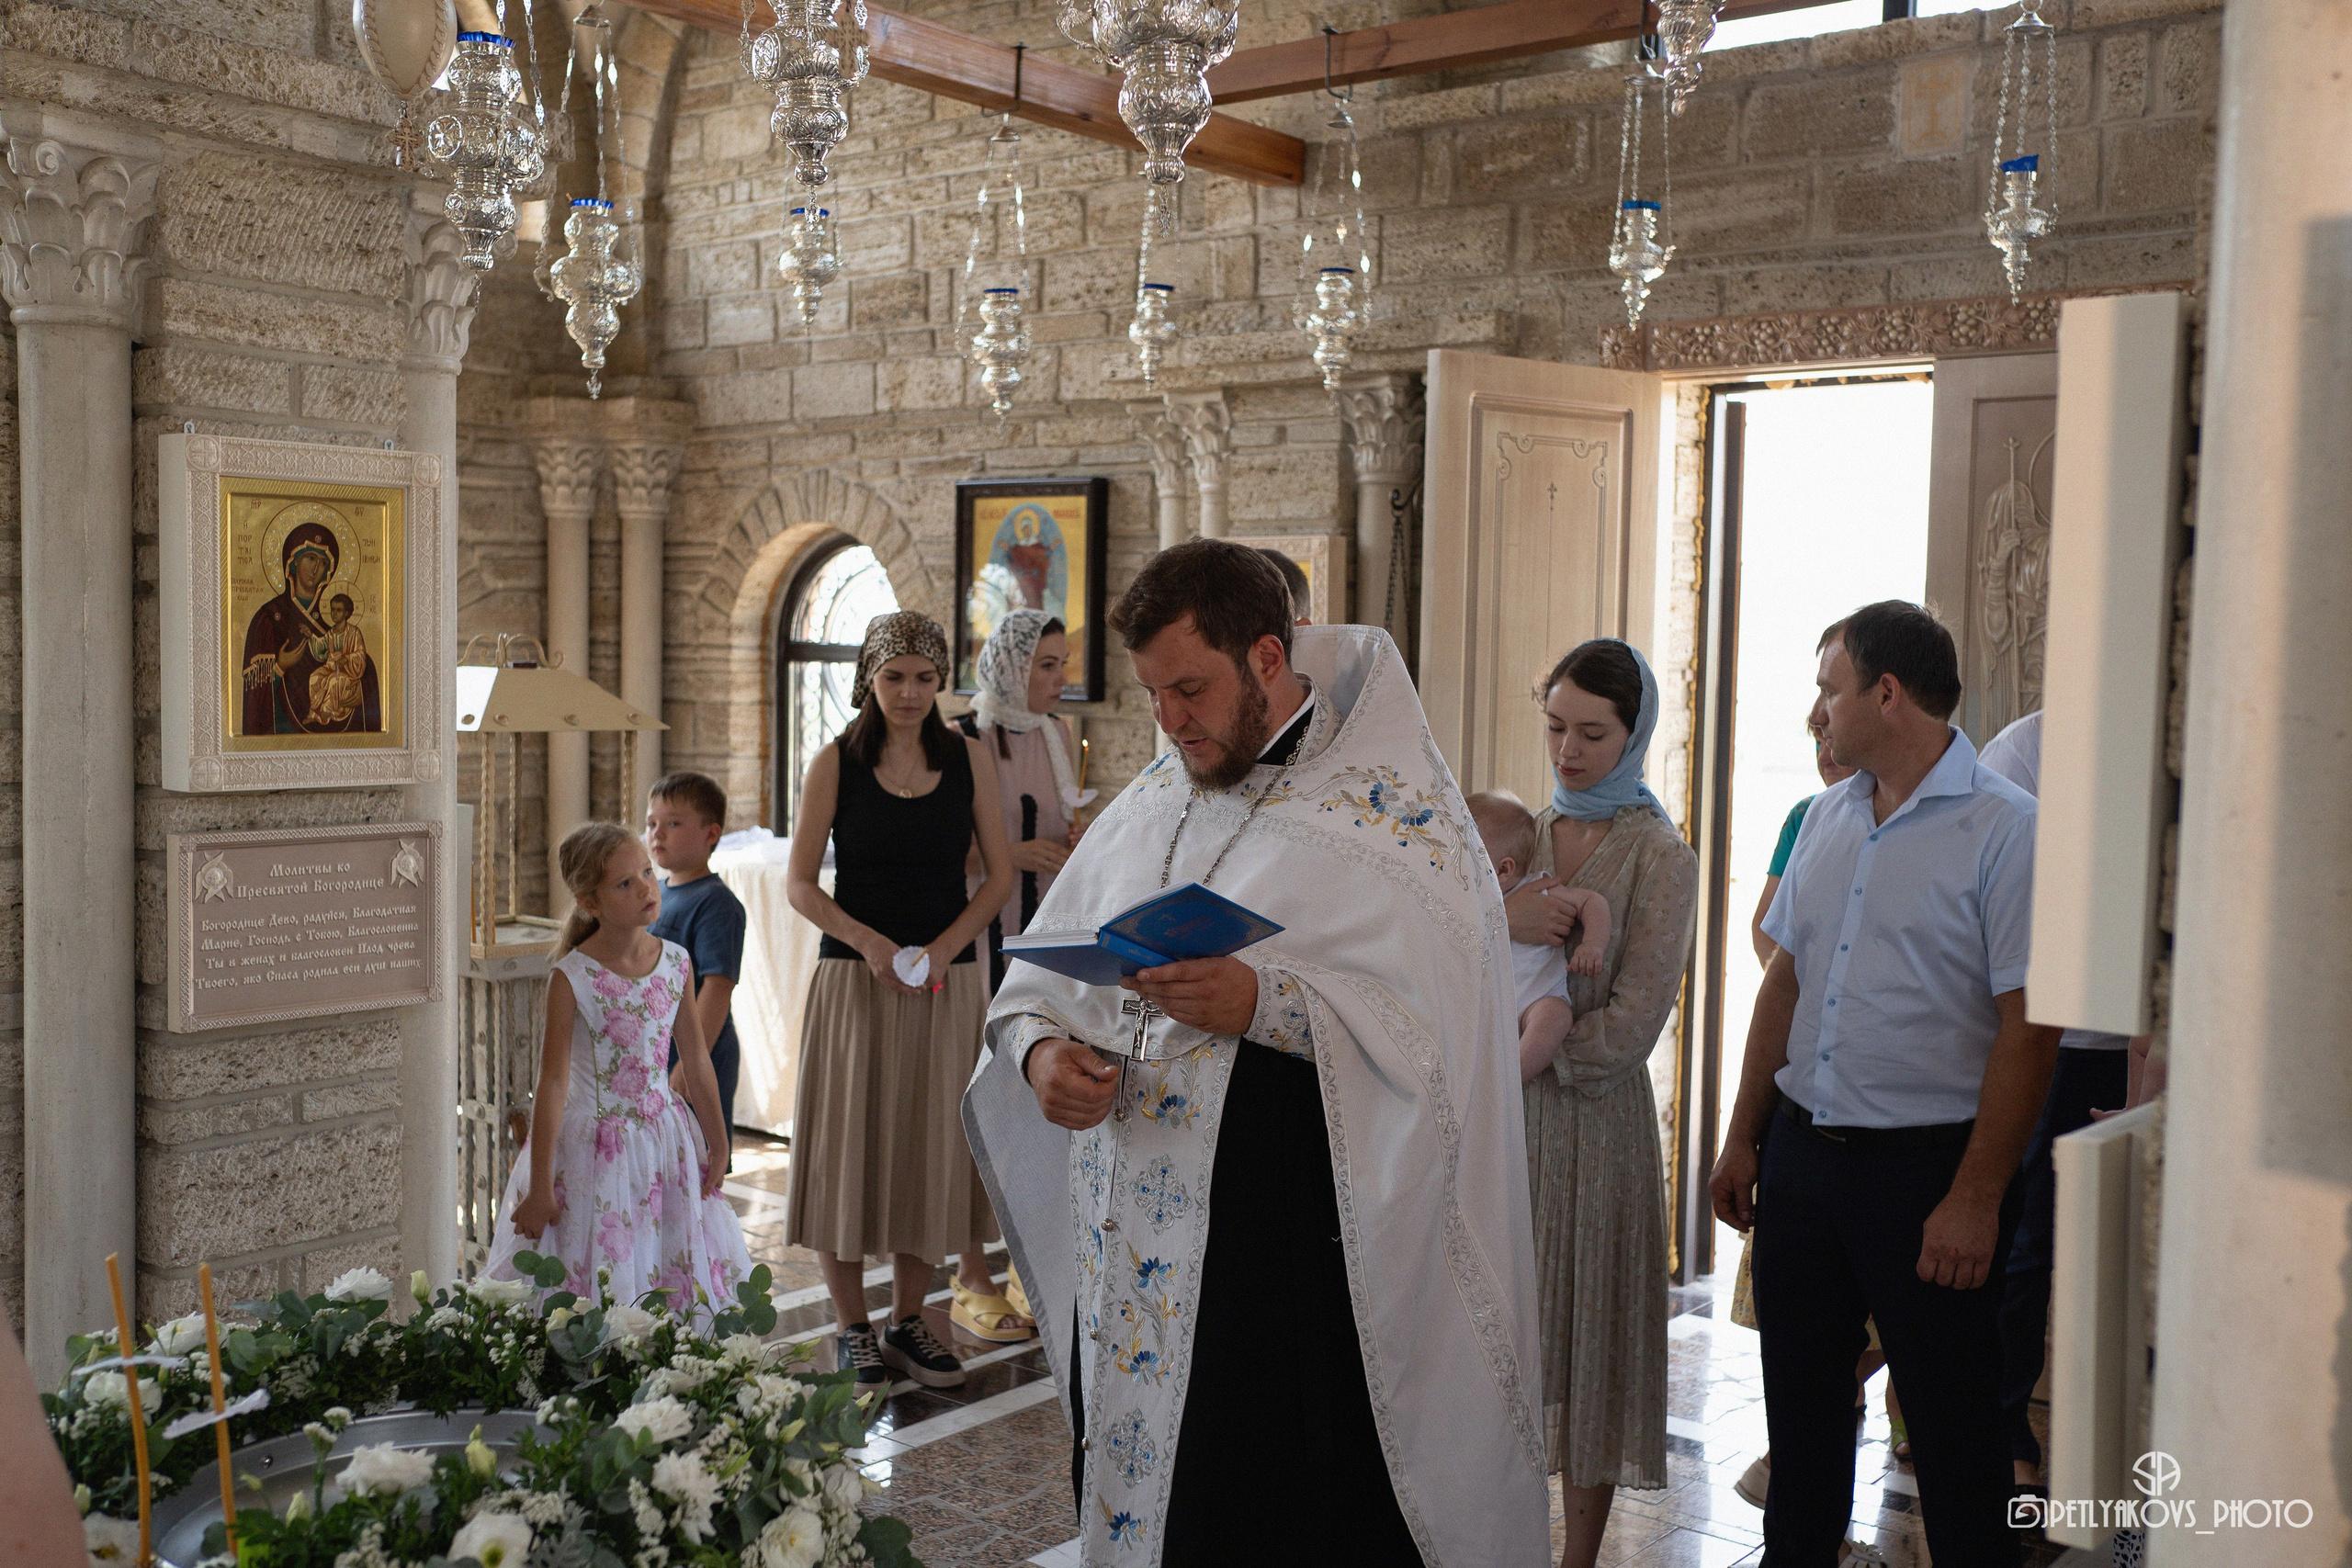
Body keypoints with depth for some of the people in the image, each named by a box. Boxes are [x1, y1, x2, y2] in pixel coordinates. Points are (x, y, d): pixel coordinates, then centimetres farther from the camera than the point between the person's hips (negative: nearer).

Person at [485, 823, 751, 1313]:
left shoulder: (676, 963, -1)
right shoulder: (571, 978, -14)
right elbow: (552, 1084, -12)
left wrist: (718, 1146, 15)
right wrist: (539, 1189, -10)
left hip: (666, 1143, 5)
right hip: (595, 1146, -4)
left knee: (680, 1281, 10)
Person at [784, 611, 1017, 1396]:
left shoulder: (969, 758, 5)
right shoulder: (836, 763, 0)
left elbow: (1000, 874, 4)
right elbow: (799, 883, -1)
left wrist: (941, 950, -10)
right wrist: (870, 943, -16)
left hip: (949, 979, 2)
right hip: (854, 978, -2)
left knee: (931, 1146, 5)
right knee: (849, 1144, 1)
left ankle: (908, 1320, 18)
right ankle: (851, 1326, 14)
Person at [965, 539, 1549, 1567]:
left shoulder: (1392, 808, -7)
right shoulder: (1149, 805, 13)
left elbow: (1436, 1024, -18)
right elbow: (1043, 971, 16)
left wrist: (1263, 1004, -27)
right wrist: (1040, 1046, -5)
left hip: (1296, 1272, -6)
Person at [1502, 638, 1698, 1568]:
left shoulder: (1659, 857, -6)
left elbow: (1627, 1027, -13)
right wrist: (1495, 916, -17)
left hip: (1590, 1118, -4)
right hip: (1498, 1116, 4)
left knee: (1583, 1329, 6)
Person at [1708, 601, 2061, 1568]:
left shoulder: (2006, 830, -11)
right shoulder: (1828, 817, 10)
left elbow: (2027, 1025, -14)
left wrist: (1976, 1198, -17)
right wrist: (1744, 1138, 13)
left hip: (1924, 1163, -6)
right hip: (1801, 1152, 6)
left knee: (1951, 1422, 5)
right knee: (1799, 1398, 16)